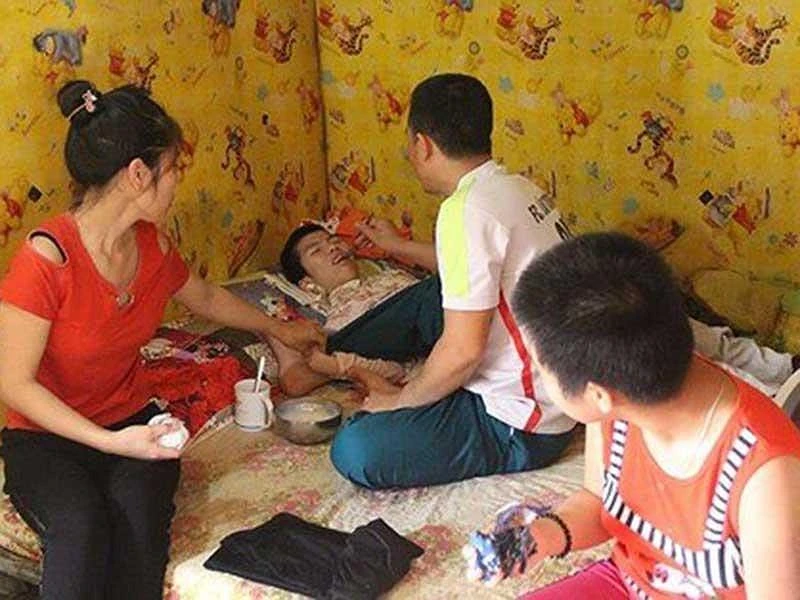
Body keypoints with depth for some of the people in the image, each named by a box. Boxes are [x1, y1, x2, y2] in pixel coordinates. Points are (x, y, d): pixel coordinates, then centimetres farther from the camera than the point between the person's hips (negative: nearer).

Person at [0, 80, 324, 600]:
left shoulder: (152, 245, -2)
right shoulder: (47, 258, -23)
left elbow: (208, 299, 21)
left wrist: (278, 329, 32)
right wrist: (110, 442, -28)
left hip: (130, 419, 4)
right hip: (46, 435, -4)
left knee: (140, 510, -28)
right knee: (81, 524, -34)